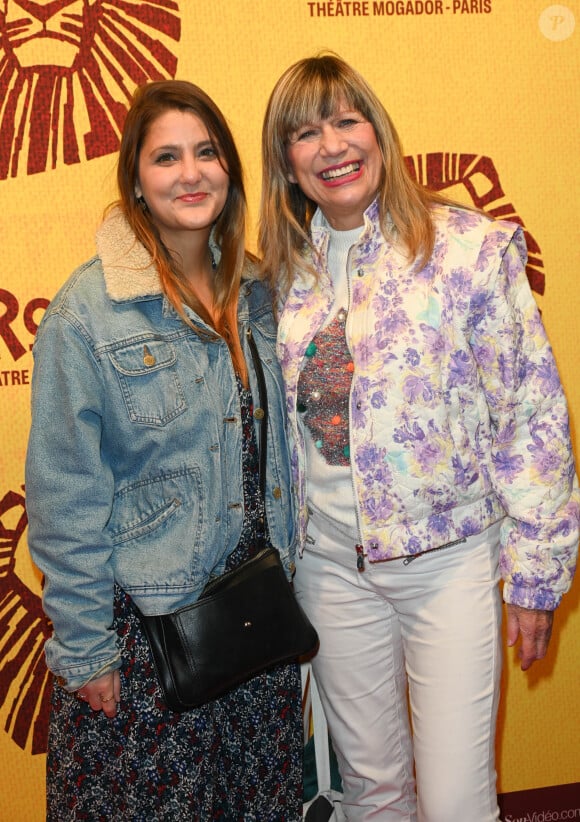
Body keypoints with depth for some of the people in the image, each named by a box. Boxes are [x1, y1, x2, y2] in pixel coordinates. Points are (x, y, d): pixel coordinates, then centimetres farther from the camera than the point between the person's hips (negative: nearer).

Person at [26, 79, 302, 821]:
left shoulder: (254, 291, 3)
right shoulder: (88, 309, -13)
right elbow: (64, 495, -11)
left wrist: (284, 568, 7)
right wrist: (84, 646, -10)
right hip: (145, 617, -4)